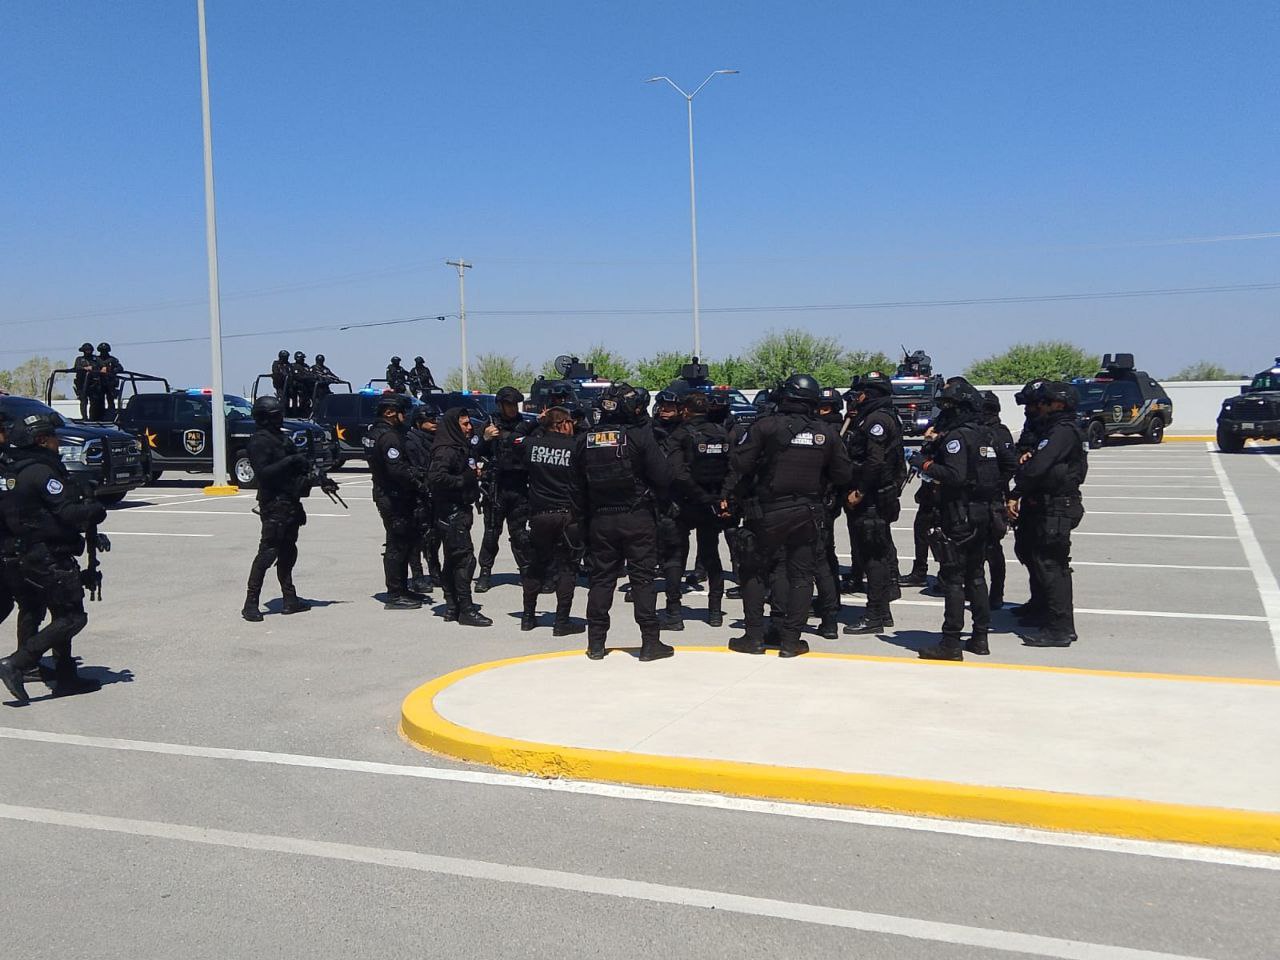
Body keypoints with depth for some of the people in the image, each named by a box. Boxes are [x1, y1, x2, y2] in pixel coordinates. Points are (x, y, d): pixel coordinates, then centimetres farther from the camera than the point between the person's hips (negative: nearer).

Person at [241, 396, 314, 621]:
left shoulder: (278, 438, 17)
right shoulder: (259, 441, -12)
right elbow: (263, 472, -23)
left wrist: (303, 464, 8)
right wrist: (291, 460, -25)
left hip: (289, 503, 10)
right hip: (274, 504, -10)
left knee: (287, 552, 12)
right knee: (268, 552, -9)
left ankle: (290, 600, 18)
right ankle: (250, 604, -6)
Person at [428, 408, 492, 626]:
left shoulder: (464, 448, 16)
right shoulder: (446, 451, -15)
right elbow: (436, 477, -28)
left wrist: (475, 474, 8)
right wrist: (464, 480, -20)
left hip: (461, 510, 10)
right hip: (451, 512, -10)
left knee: (453, 560, 14)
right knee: (465, 558, -10)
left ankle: (452, 607, 21)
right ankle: (466, 610, -8)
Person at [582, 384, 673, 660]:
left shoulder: (588, 437, 1)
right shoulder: (640, 434, -11)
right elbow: (662, 476, -11)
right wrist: (652, 494, 10)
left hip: (600, 518, 4)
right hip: (637, 517, -4)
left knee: (601, 577, 10)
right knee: (642, 577, 2)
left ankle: (596, 642, 13)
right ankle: (650, 642, 5)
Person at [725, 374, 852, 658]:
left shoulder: (765, 426, -10)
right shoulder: (827, 433, -1)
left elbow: (739, 463, -11)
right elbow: (843, 475, 4)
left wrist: (727, 495, 0)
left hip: (768, 512, -2)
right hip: (807, 514, 2)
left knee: (754, 571, 11)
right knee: (801, 575, 11)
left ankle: (754, 636, 12)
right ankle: (790, 639, 10)